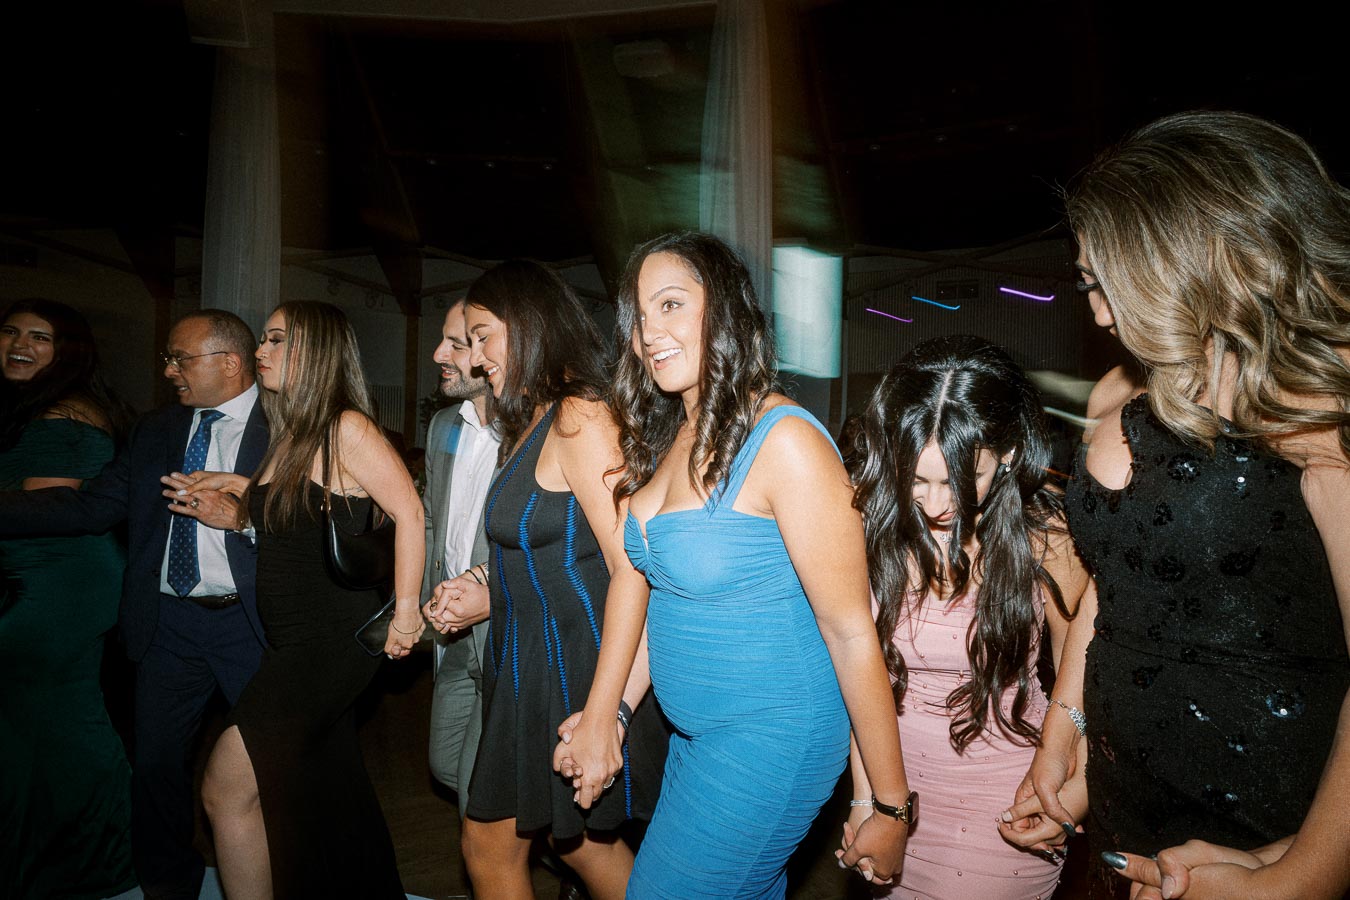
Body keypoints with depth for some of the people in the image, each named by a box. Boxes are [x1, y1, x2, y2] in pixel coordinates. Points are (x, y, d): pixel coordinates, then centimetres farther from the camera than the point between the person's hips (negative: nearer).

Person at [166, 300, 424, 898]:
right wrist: (235, 512, 0)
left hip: (335, 639, -9)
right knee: (329, 792, 18)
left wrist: (405, 611, -17)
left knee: (228, 788, -6)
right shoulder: (289, 435, 12)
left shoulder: (347, 428, -13)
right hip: (292, 641, 9)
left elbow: (409, 512, -16)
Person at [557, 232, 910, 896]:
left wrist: (891, 808, -13)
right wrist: (601, 715, 6)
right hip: (693, 734, 7)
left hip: (770, 740, -7)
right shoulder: (671, 439, 3)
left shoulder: (785, 441, -22)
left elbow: (851, 632, -19)